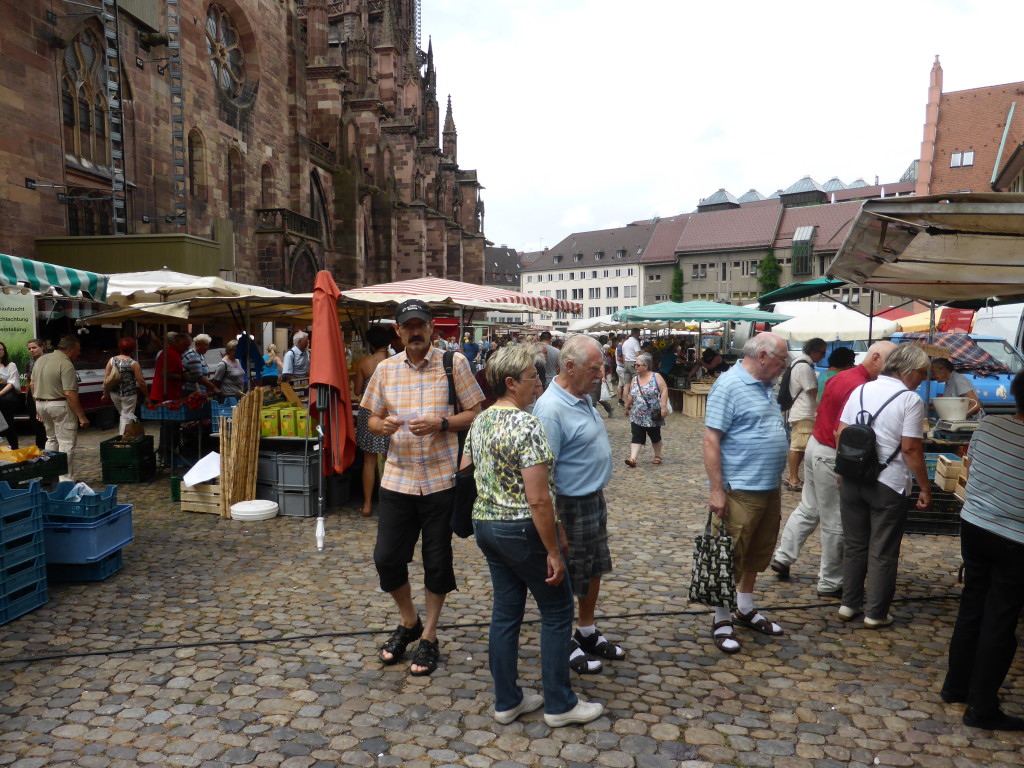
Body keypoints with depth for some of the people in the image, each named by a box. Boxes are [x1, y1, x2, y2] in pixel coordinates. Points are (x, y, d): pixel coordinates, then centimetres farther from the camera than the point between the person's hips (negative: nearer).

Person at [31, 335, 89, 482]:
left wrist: (38, 407, 23)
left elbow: (33, 385, 16)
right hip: (60, 405, -9)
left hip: (41, 404, 9)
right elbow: (70, 394, -23)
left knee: (52, 439, 22)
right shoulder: (66, 365, -18)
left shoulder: (40, 360, 9)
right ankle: (66, 479, -3)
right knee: (67, 443, -3)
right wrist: (81, 416, -20)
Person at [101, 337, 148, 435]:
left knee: (123, 415, 23)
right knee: (127, 418, 4)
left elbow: (106, 378, 3)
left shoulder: (112, 360, 0)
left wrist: (105, 393, 14)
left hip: (114, 394, 5)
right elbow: (141, 382, -12)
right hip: (129, 395, -5)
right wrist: (146, 396, -2)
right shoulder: (133, 363, -13)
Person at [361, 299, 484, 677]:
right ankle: (408, 622, 32)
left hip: (441, 478, -3)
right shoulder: (385, 369, 7)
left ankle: (429, 636, 27)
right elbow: (372, 418, 13)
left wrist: (441, 424, -19)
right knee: (386, 558, 5)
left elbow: (475, 413, -3)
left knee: (437, 561, 7)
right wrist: (382, 426, -11)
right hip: (397, 478, 3)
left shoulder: (454, 363, -3)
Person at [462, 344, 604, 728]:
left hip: (485, 525, 8)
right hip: (523, 530, -8)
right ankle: (559, 704, 18)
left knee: (505, 611, 16)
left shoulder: (479, 422, 6)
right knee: (557, 611, 8)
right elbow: (538, 499, -24)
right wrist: (554, 551, -18)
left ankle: (506, 700, 26)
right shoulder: (527, 425, -21)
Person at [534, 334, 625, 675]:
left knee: (594, 570, 21)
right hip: (571, 506, -9)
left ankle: (588, 633, 40)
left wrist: (598, 497, 19)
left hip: (595, 499, 9)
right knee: (568, 580, 8)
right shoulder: (551, 409, -26)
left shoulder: (582, 397, 4)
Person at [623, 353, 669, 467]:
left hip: (653, 416, -4)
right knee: (636, 437, -6)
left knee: (655, 436, 11)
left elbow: (664, 391, -14)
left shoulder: (656, 377, -8)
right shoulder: (635, 379, 8)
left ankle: (658, 456, 29)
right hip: (637, 416, 4)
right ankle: (633, 459, -13)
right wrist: (627, 407, 22)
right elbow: (630, 395, 17)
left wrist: (663, 406, -21)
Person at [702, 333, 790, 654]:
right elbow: (711, 440, -19)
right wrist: (717, 490, -21)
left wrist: (776, 483, 22)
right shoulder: (729, 386, -15)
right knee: (731, 557, 2)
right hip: (740, 491, -9)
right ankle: (722, 620, 15)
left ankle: (745, 610, 33)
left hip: (769, 489, 9)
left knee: (757, 555, 18)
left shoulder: (765, 387, 13)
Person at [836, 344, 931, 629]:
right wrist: (925, 488, -7)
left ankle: (849, 604, 24)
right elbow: (910, 448, -15)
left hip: (852, 479, 5)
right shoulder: (910, 400, -11)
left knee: (854, 545, 16)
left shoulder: (861, 390, 6)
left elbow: (840, 434, 8)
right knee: (883, 552, 7)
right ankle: (875, 613, 16)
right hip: (888, 485, -5)